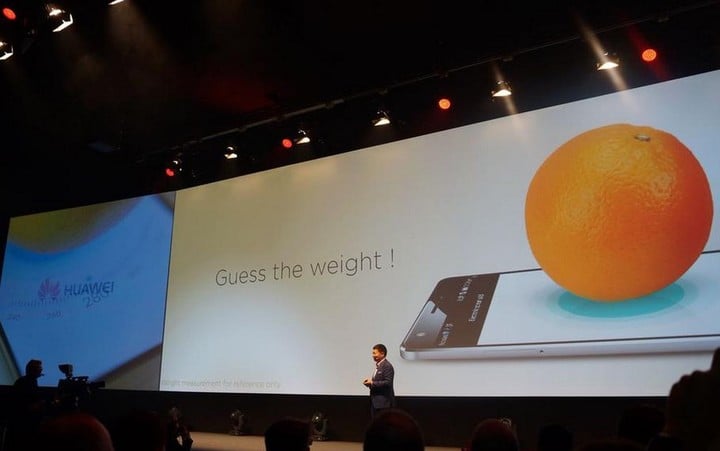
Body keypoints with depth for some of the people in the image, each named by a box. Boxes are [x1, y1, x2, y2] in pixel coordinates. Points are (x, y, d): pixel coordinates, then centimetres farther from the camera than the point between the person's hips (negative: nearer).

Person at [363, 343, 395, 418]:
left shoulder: (387, 366, -14)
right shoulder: (378, 366, 16)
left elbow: (388, 382, -22)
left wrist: (372, 383, -19)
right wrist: (370, 382, 5)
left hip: (383, 402, -9)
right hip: (375, 402, 10)